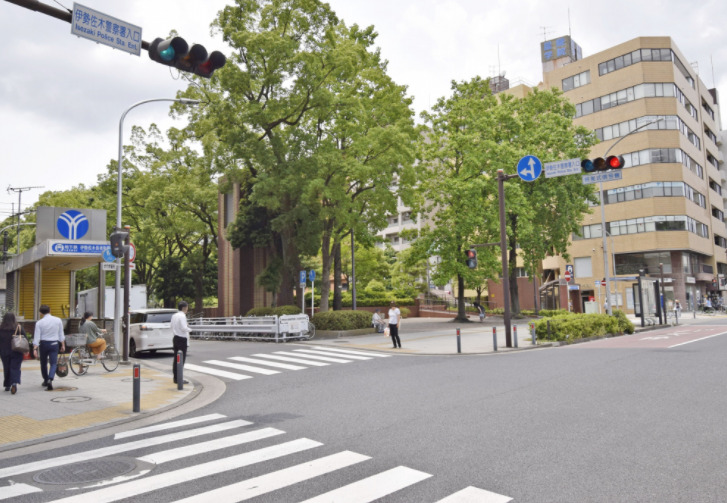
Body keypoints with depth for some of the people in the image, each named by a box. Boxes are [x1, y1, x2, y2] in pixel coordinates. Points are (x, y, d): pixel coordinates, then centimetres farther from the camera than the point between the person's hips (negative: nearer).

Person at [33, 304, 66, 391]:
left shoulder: (39, 322, -6)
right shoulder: (58, 320, -1)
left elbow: (37, 336, -9)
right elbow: (61, 334, 4)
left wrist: (35, 348, -7)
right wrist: (63, 345, 11)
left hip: (43, 343, 0)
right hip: (54, 344, 0)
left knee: (43, 363, 19)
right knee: (53, 363, 0)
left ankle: (46, 380, 32)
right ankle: (50, 380, -22)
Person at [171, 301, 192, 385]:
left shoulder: (174, 316, 12)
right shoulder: (182, 316, -14)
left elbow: (172, 328, 15)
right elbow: (184, 328, -22)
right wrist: (190, 329, -5)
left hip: (176, 338, 9)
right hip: (182, 339, -9)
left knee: (176, 359, 11)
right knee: (181, 359, -5)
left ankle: (176, 378, 15)